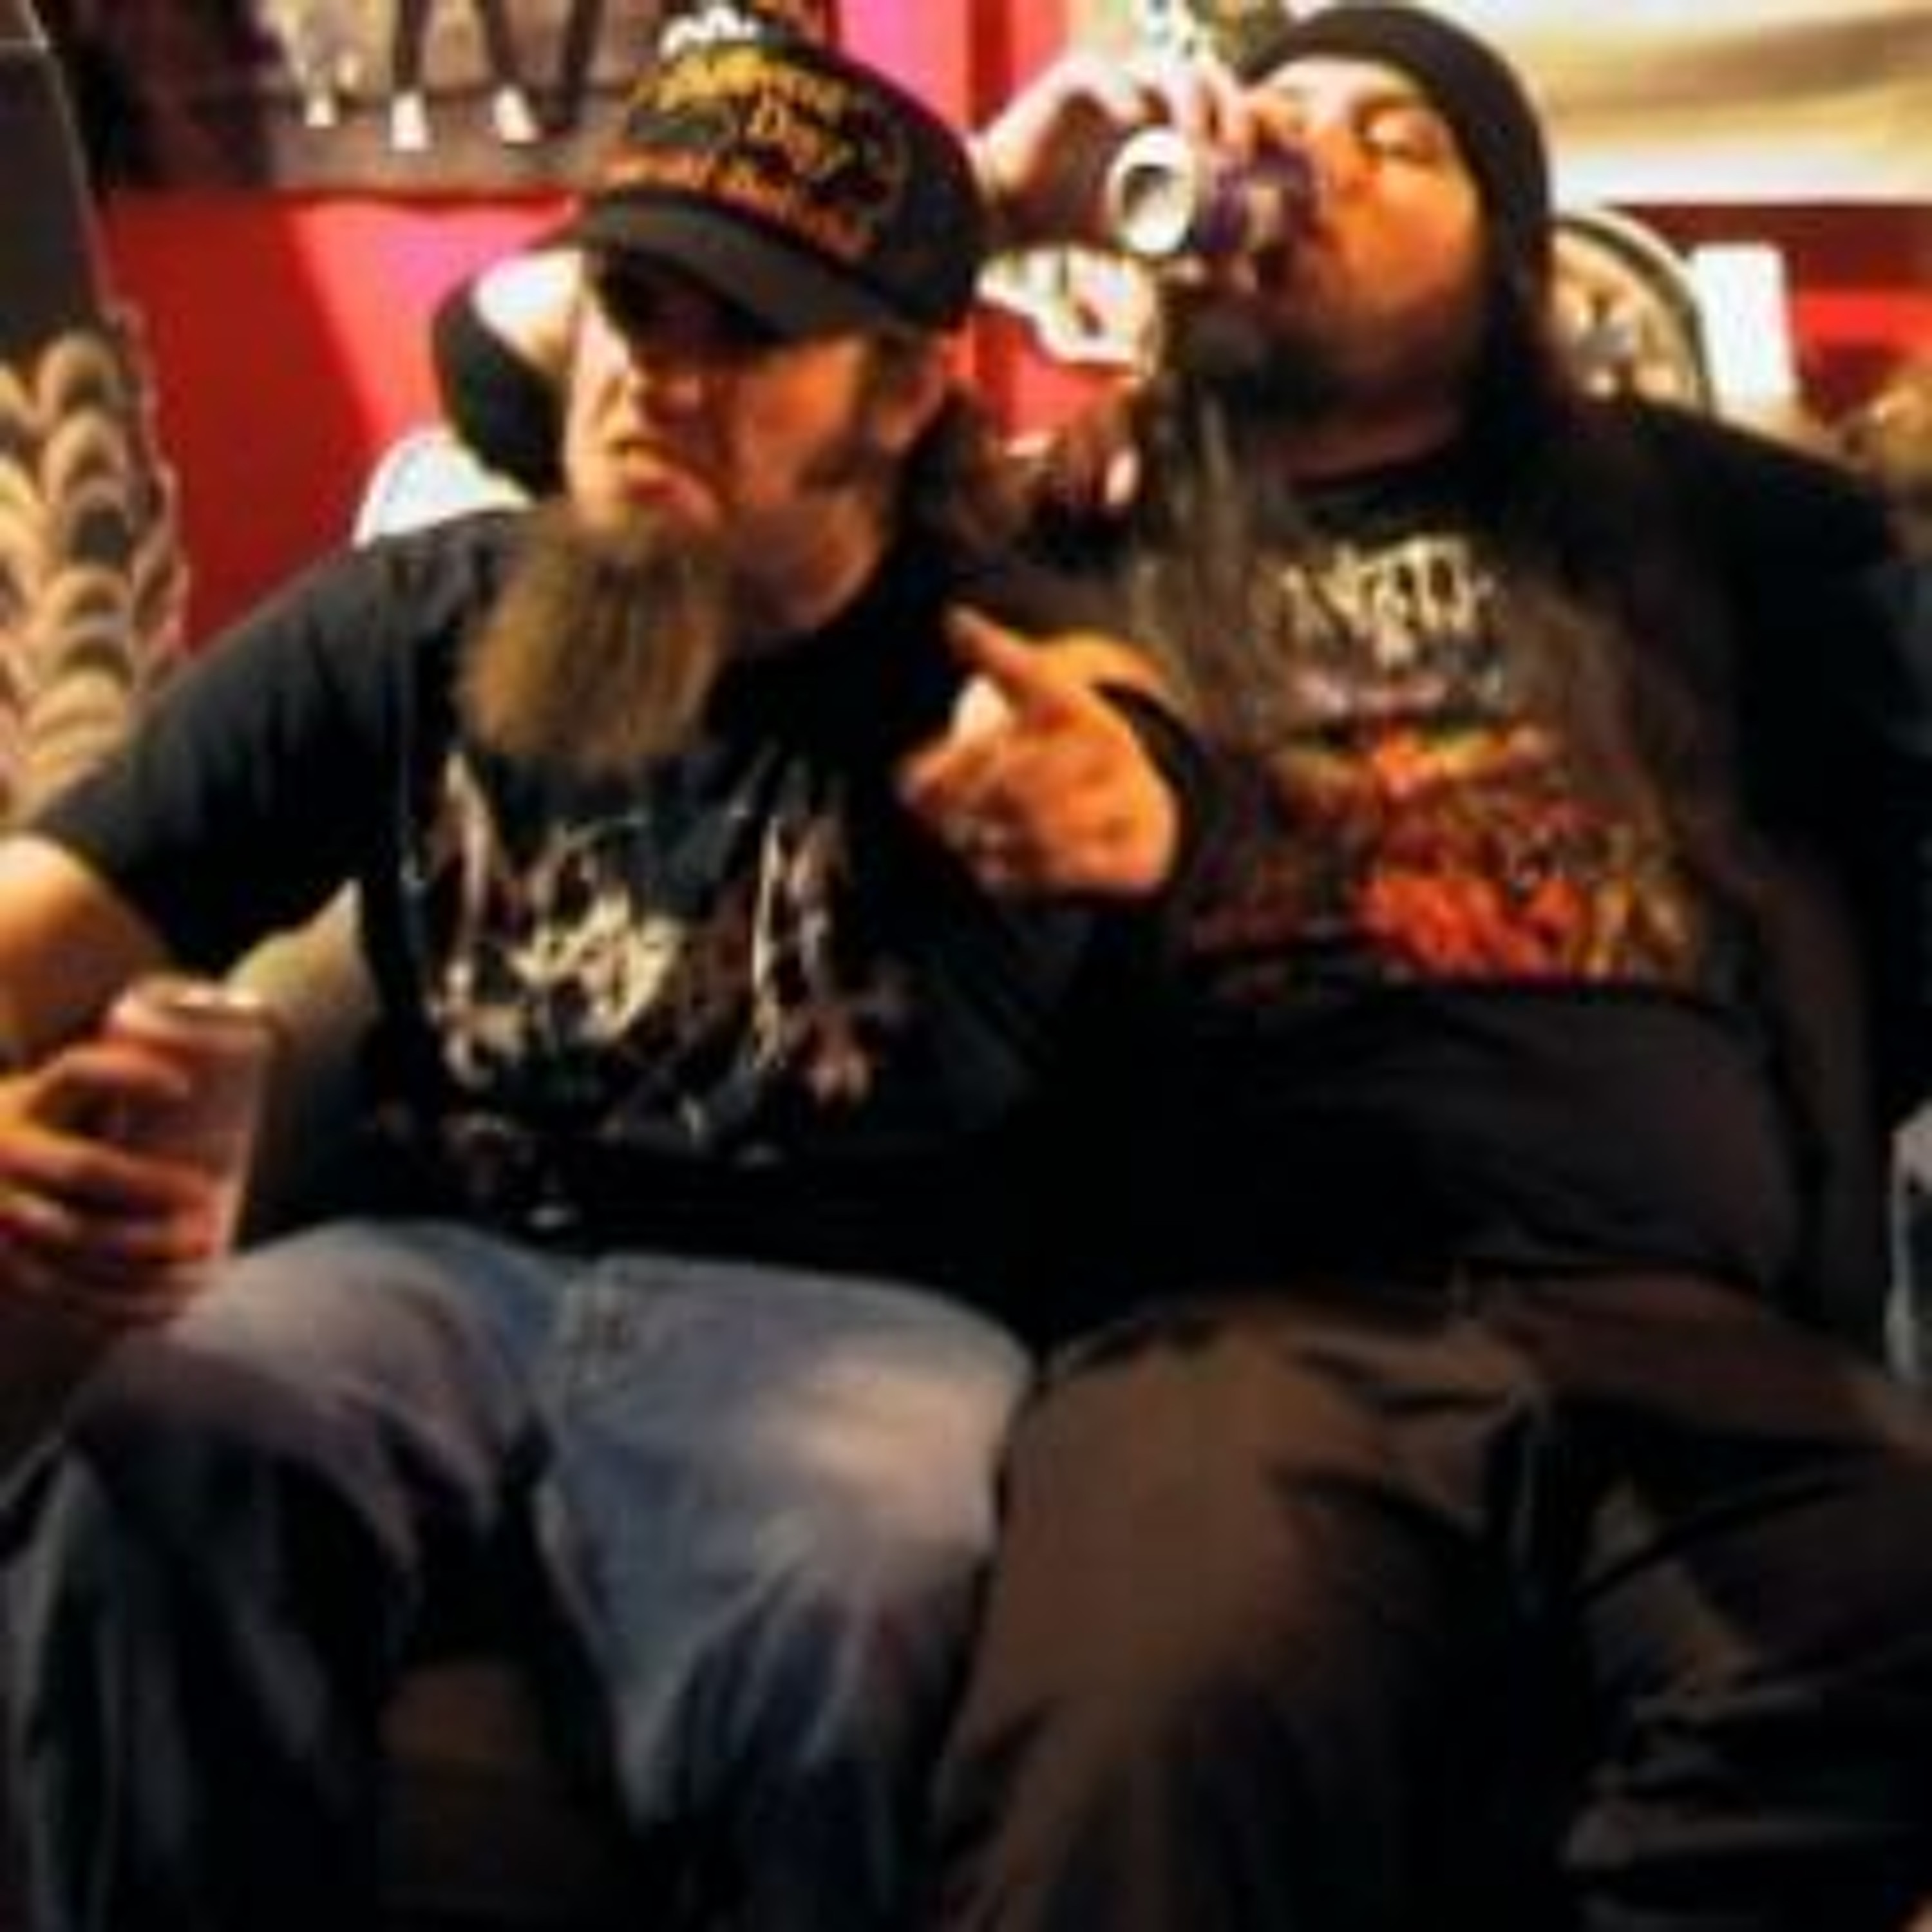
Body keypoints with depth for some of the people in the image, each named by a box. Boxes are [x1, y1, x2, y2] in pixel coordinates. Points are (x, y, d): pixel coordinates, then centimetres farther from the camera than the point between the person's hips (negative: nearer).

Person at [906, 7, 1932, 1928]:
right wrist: (986, 191, 17)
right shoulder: (1071, 526, 23)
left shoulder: (1675, 512, 28)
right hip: (1231, 1303, -1)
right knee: (1163, 1728, -38)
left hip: (1692, 1321, 2)